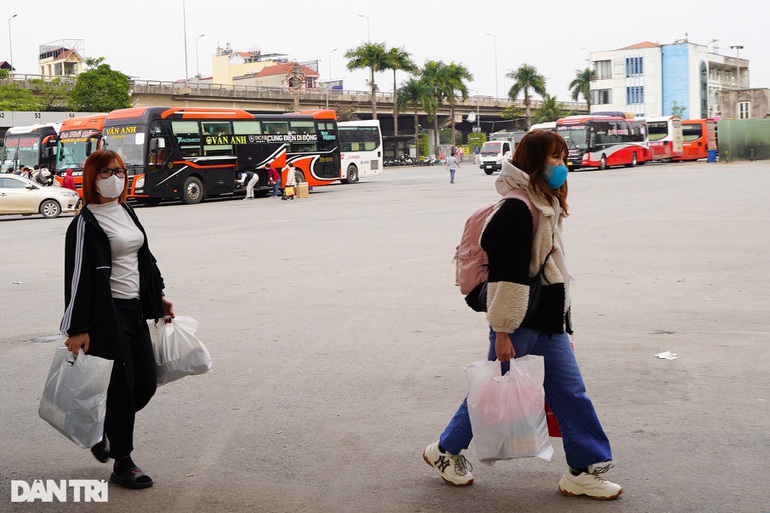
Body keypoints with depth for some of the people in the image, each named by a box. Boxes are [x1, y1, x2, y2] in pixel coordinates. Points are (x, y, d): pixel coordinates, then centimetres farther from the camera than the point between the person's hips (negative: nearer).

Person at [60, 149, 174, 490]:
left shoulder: (126, 212, 13)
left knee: (145, 384, 8)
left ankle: (102, 429, 33)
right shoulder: (86, 223, -11)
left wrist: (158, 297, 24)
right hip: (107, 314, -8)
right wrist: (77, 329, -18)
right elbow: (78, 276, -15)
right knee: (121, 387, -2)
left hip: (135, 309, 8)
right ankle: (122, 465, 11)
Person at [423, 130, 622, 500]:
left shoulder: (547, 207, 14)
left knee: (570, 392, 6)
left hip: (548, 322, 9)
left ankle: (583, 471, 12)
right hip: (520, 322, -9)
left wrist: (563, 326, 22)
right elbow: (506, 273, -20)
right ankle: (446, 451, 24)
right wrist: (502, 330, -19)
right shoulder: (516, 209, -17)